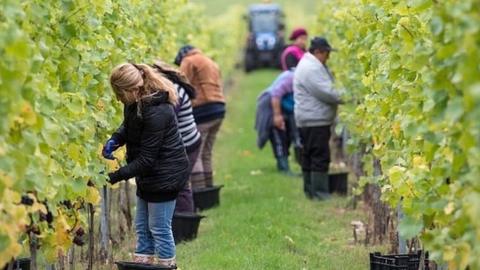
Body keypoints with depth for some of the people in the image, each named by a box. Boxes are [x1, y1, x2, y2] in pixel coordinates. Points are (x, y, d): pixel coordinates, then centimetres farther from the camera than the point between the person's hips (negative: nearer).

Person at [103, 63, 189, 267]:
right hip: (149, 174, 9)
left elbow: (146, 159, -26)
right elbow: (129, 125, 16)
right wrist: (115, 140, -6)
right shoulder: (136, 103, -5)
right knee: (142, 226, 17)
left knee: (159, 227, 1)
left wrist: (115, 177, -27)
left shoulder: (156, 112, -31)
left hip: (166, 175, -9)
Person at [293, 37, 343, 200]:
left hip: (310, 120, 11)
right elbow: (326, 92, -21)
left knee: (309, 156, 13)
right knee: (320, 157, -10)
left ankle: (310, 191, 18)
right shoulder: (312, 68, -17)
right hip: (315, 120, -11)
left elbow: (325, 89, 21)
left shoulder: (310, 65, 18)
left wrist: (340, 95, 8)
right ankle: (320, 193, -10)